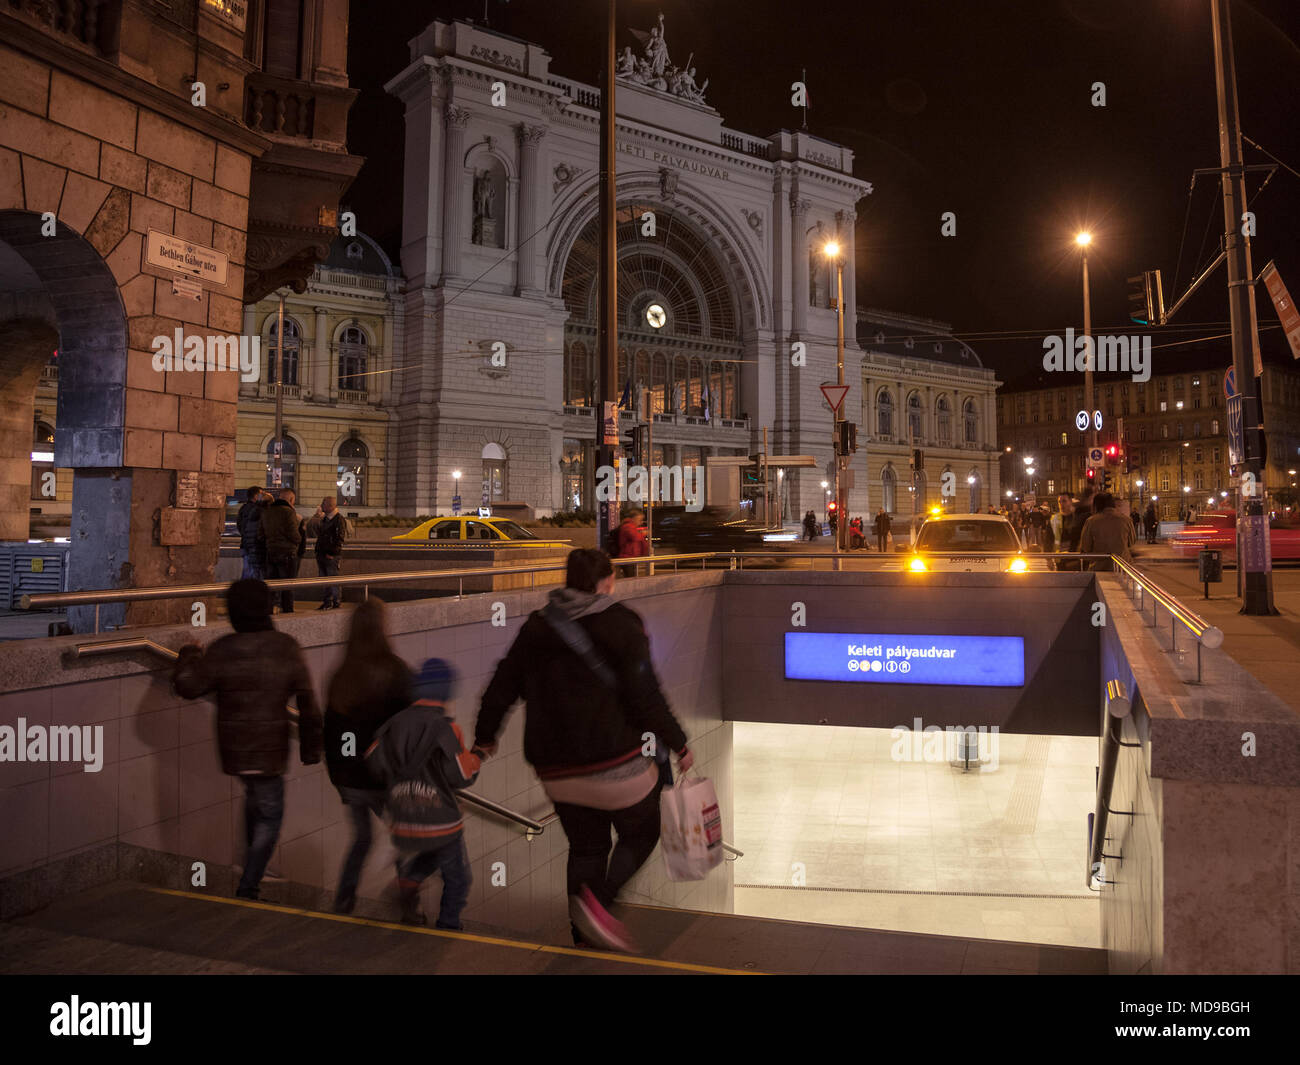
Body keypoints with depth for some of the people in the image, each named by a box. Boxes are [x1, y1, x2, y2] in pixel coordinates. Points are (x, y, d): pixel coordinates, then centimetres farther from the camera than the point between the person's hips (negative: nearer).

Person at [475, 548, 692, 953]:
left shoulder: (536, 626, 7)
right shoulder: (621, 624, -8)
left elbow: (503, 686, 10)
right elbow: (644, 696, -13)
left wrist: (484, 735, 24)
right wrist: (678, 744, -1)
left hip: (556, 767, 5)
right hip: (613, 758, -5)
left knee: (585, 847, 19)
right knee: (642, 832, 14)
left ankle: (584, 938, 21)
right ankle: (599, 897, -8)